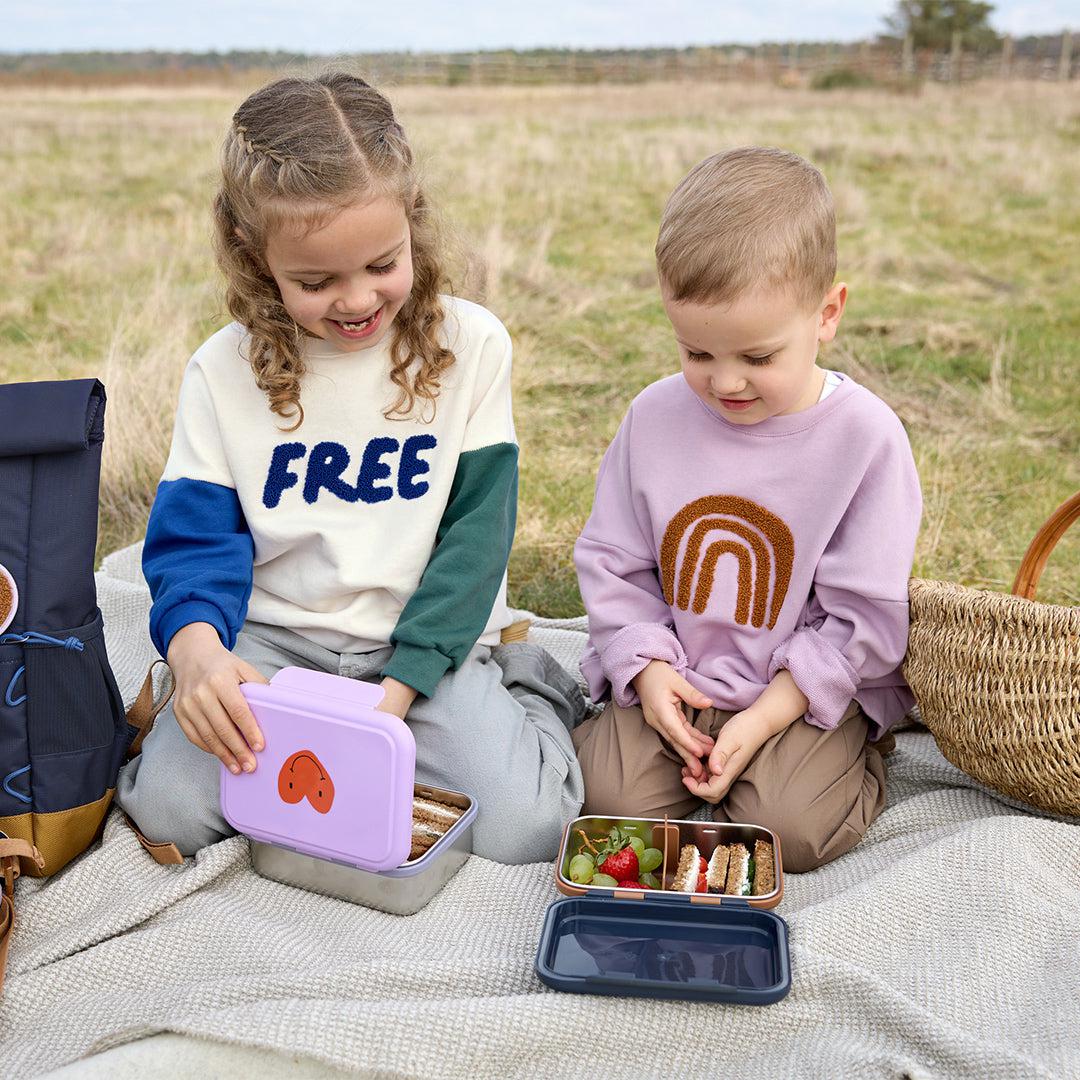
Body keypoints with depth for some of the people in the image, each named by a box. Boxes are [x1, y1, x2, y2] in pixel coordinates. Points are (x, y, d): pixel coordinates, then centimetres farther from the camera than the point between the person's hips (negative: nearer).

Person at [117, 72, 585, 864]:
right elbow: (194, 539, -3)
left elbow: (474, 538, -7)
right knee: (168, 807, -20)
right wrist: (197, 648, -27)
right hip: (274, 642, 2)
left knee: (521, 827, -21)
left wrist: (394, 692, -17)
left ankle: (524, 691, 8)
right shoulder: (226, 372, -3)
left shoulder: (471, 346, -7)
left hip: (428, 642, -1)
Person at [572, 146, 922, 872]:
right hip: (674, 680, 3)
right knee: (613, 799, -14)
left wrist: (765, 717, -16)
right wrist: (645, 667, -10)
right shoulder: (655, 417, -4)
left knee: (790, 827, -20)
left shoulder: (866, 436, -14)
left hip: (810, 688, -2)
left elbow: (863, 612, -10)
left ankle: (853, 761, 12)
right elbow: (612, 559, 4)